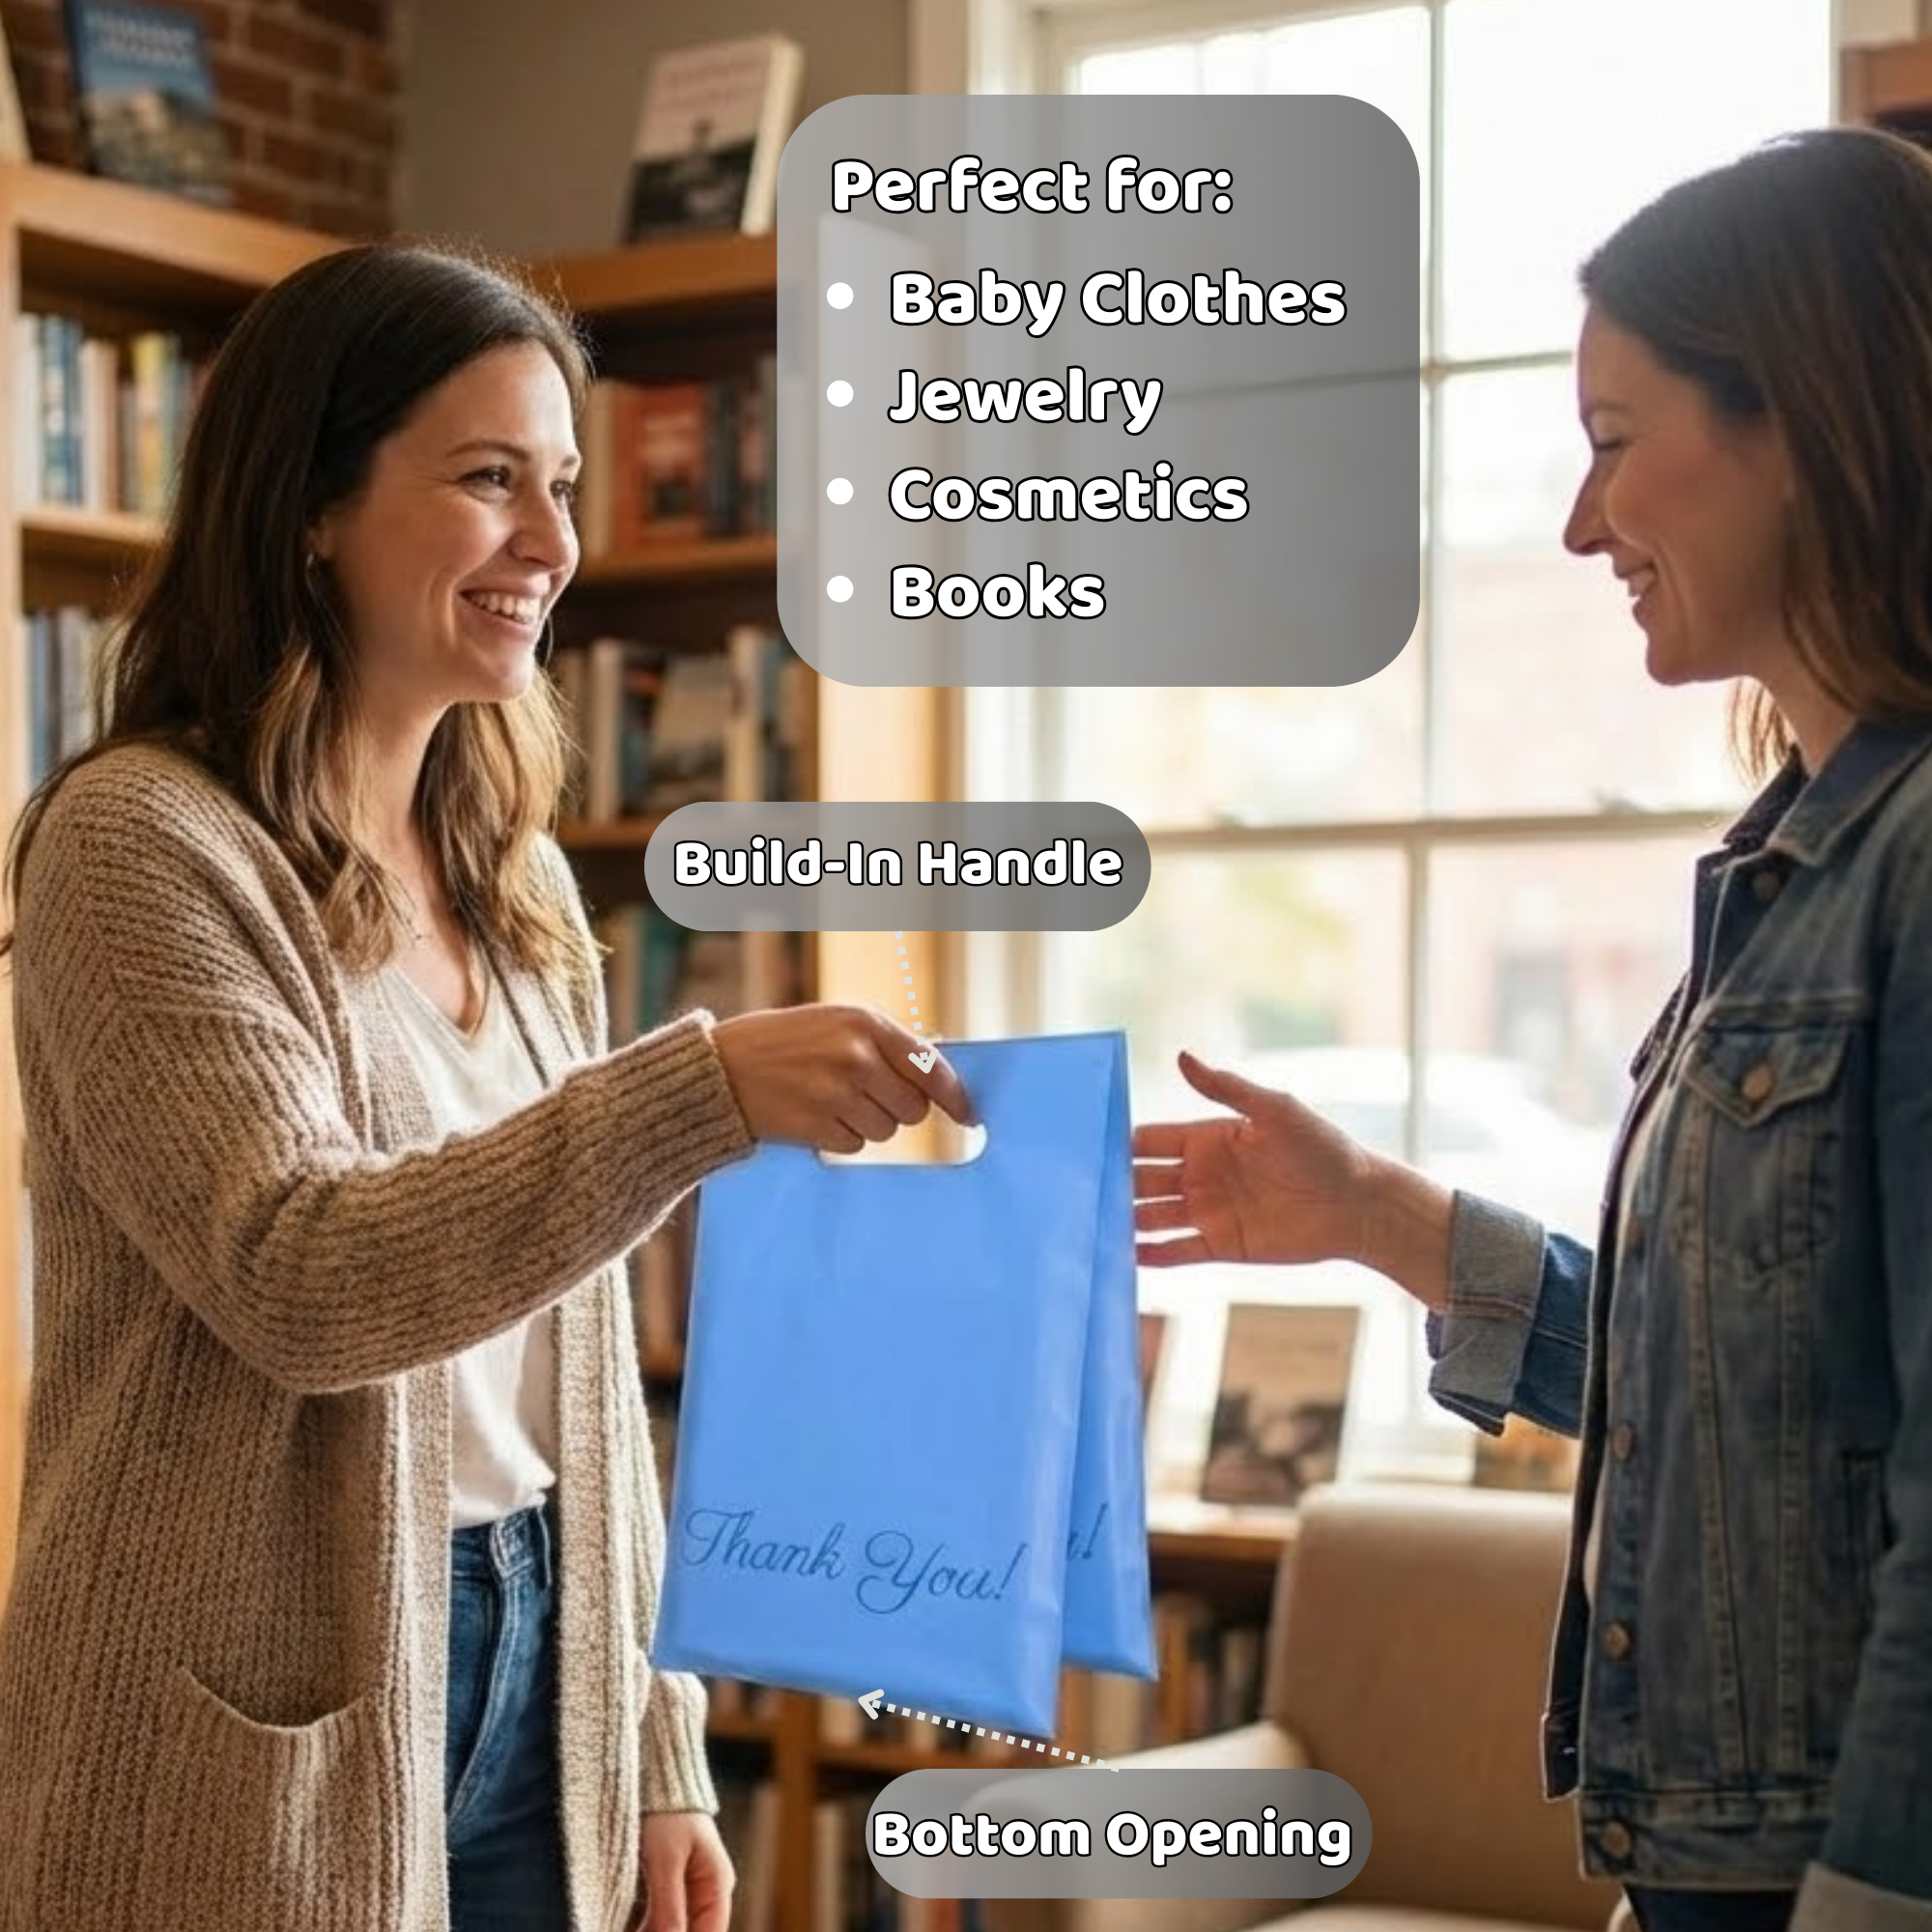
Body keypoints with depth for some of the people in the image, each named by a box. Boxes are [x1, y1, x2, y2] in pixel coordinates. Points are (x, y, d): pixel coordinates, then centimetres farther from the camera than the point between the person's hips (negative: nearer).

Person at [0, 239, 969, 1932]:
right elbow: (300, 1278, -21)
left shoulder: (518, 880, 10)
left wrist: (656, 1745, 10)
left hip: (530, 1684, 7)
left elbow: (573, 1348, 12)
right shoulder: (141, 843, -11)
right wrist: (705, 1093, -30)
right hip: (261, 1738, -6)